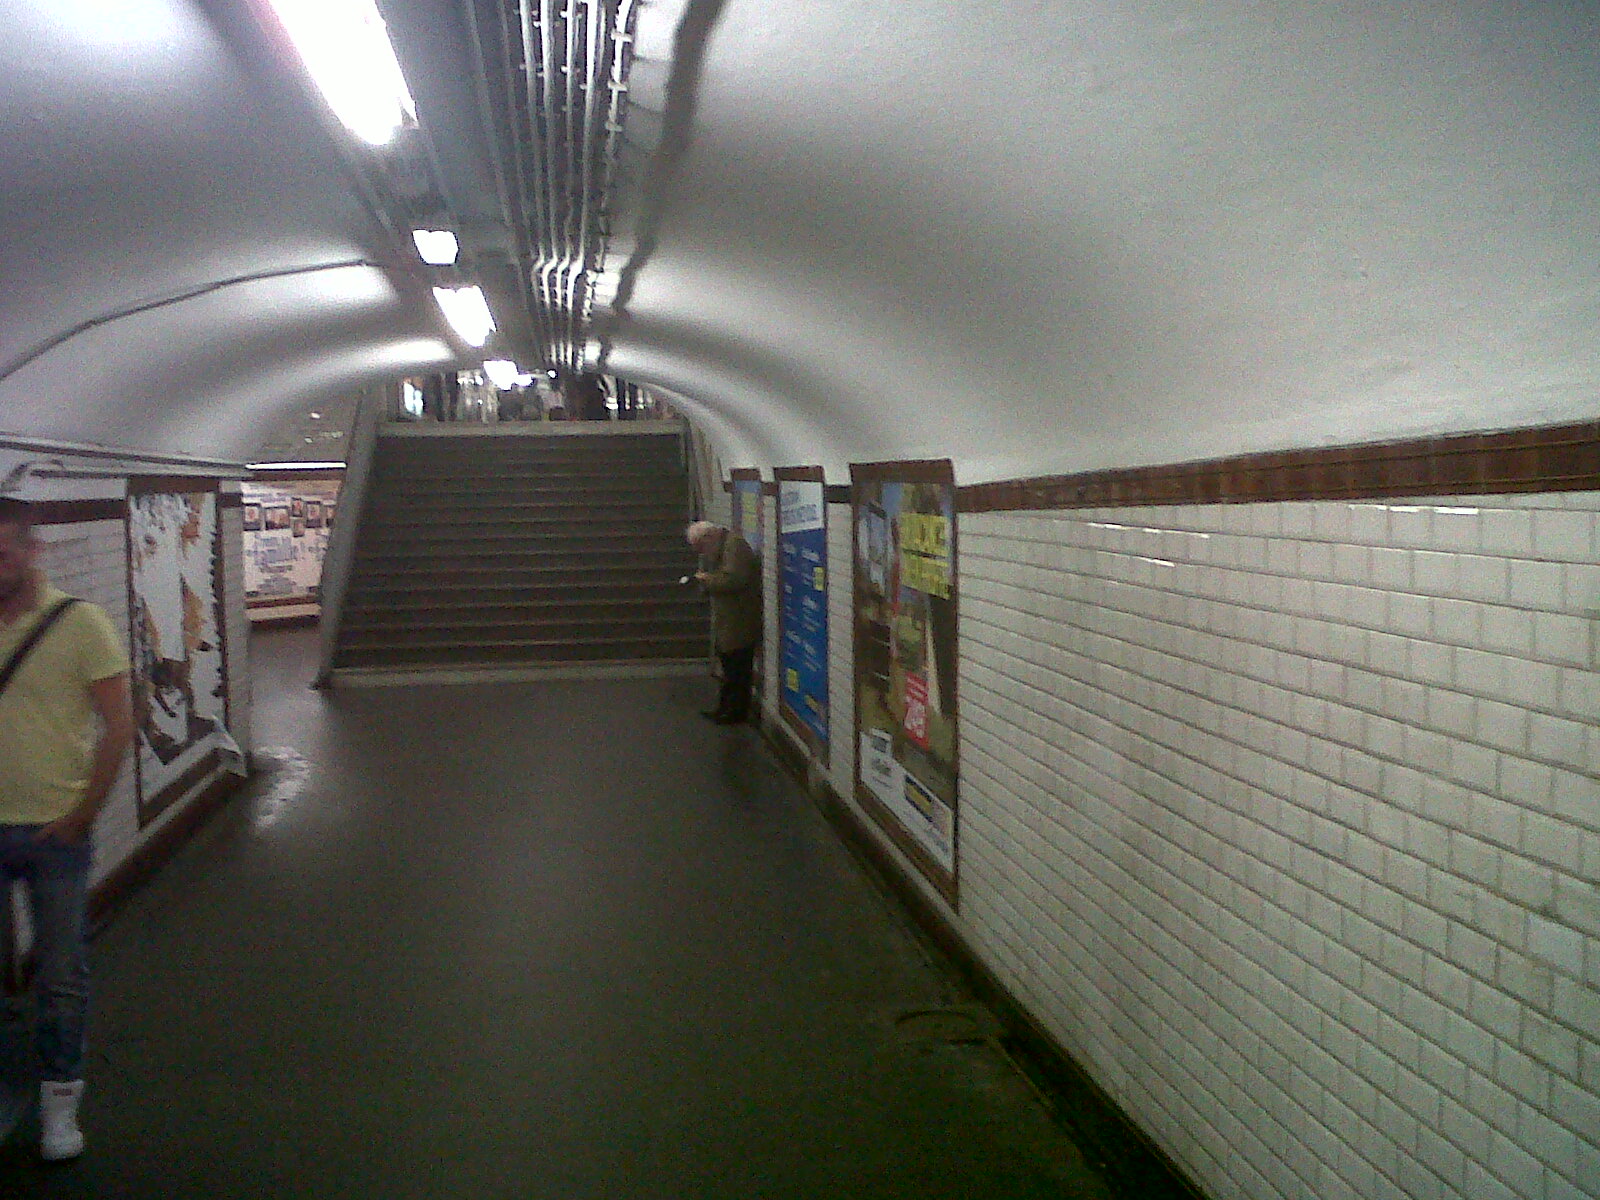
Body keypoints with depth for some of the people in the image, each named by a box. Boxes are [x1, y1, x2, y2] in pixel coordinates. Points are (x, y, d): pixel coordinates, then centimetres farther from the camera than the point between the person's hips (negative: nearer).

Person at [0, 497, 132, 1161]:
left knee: (62, 973, 9)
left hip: (54, 832, -2)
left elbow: (118, 727, -8)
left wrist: (81, 815, -8)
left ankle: (59, 1100, 26)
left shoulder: (78, 622, -8)